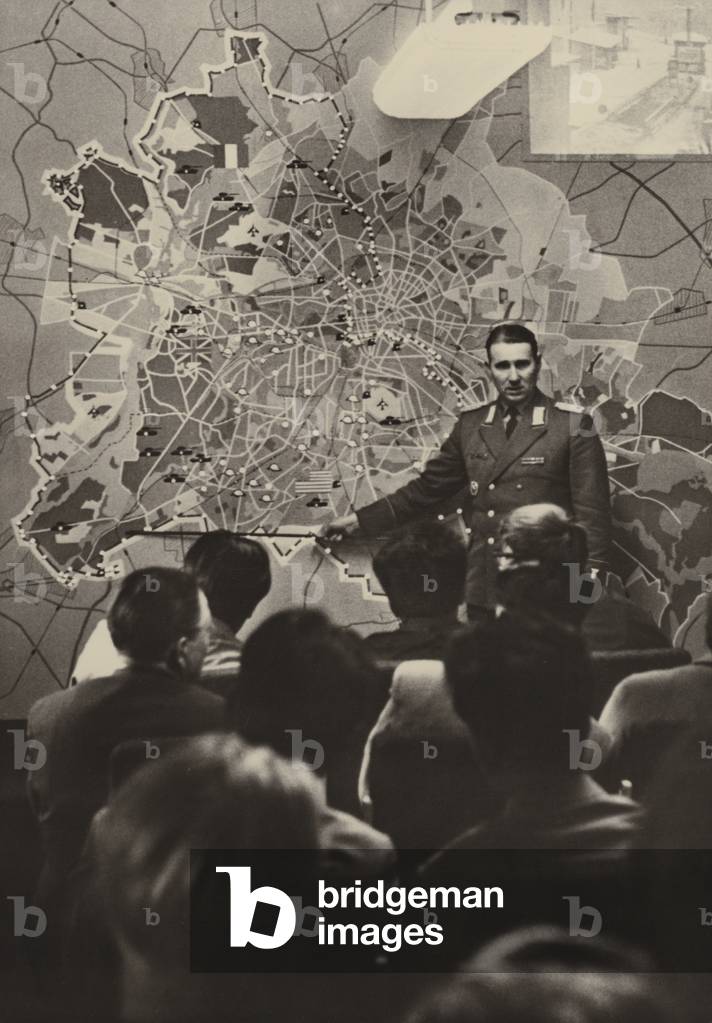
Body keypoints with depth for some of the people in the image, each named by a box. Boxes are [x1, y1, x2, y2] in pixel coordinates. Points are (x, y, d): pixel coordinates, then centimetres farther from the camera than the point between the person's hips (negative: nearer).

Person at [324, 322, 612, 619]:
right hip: (482, 593, 4)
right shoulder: (470, 425, 10)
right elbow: (427, 488, 17)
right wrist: (359, 520, 15)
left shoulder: (573, 426, -3)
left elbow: (592, 514, -5)